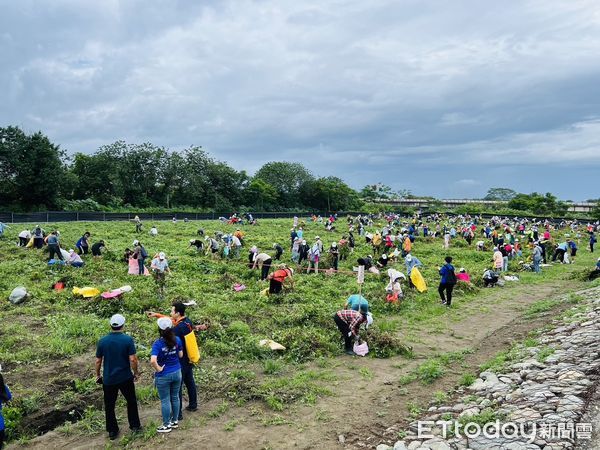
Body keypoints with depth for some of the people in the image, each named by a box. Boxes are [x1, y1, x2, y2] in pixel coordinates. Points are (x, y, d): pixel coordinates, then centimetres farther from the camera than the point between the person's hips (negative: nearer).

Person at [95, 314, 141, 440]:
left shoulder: (102, 341, -6)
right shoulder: (128, 339, -13)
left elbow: (98, 361, 0)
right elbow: (132, 359, -14)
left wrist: (97, 375, 14)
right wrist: (136, 373, 0)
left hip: (108, 379, 1)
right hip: (125, 378, -1)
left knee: (109, 406, 14)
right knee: (131, 401, 18)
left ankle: (112, 431, 22)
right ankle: (135, 425, 25)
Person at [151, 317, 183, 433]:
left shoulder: (158, 343, -21)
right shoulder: (177, 340, -8)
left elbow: (153, 361, -33)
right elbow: (181, 355, 3)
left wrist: (158, 369, -17)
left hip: (163, 376, -4)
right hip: (177, 372, 5)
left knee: (165, 400, 9)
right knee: (175, 397, 18)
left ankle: (166, 425, 21)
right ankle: (175, 421, 32)